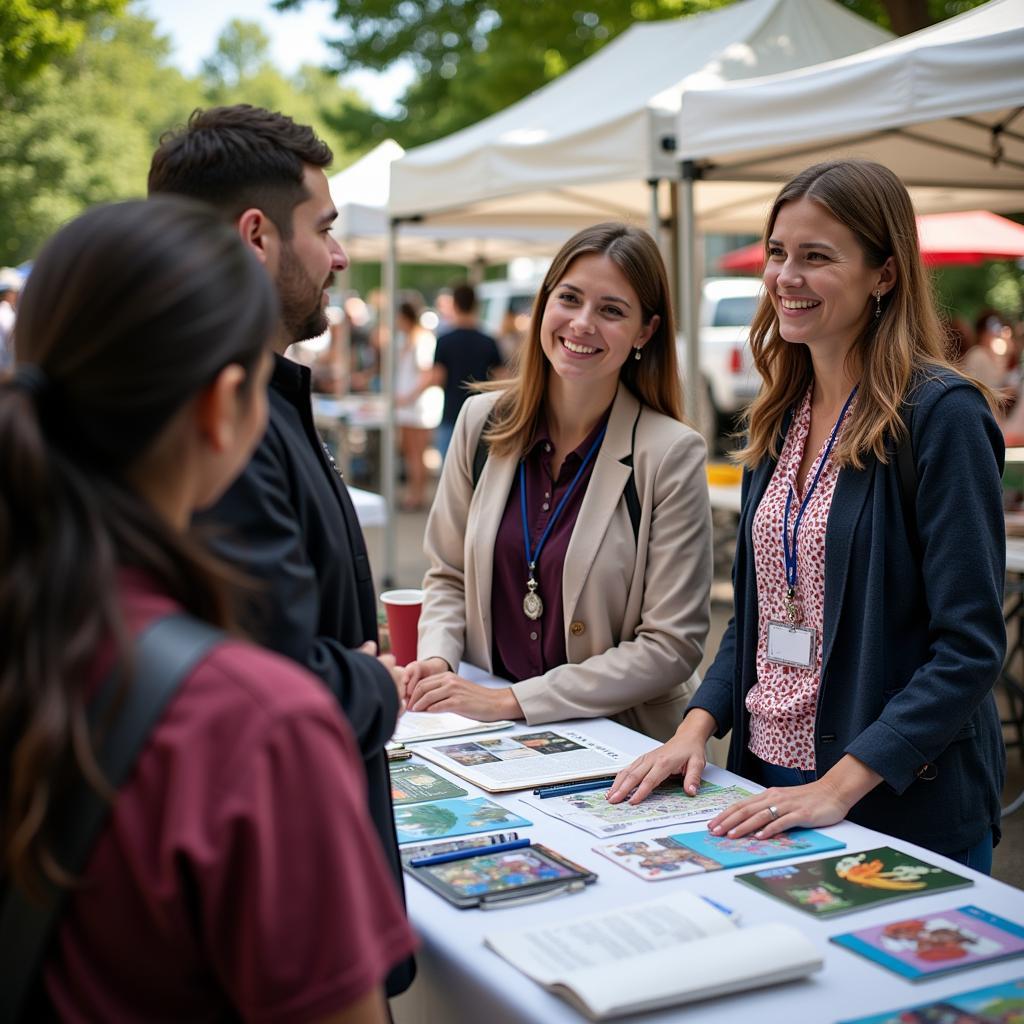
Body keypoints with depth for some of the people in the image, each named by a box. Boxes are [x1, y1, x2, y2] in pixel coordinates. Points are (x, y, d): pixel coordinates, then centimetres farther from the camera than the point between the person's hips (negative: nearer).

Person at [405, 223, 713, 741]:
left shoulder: (671, 454, -11)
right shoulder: (482, 421, 1)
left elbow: (671, 646, -12)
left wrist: (513, 701, -15)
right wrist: (436, 657, -8)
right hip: (485, 737, 2)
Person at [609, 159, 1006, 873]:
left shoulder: (941, 415, -15)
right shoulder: (782, 417, 6)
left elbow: (970, 645, -18)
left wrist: (840, 785, -23)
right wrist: (699, 724, -2)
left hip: (904, 805, -6)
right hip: (769, 771, 6)